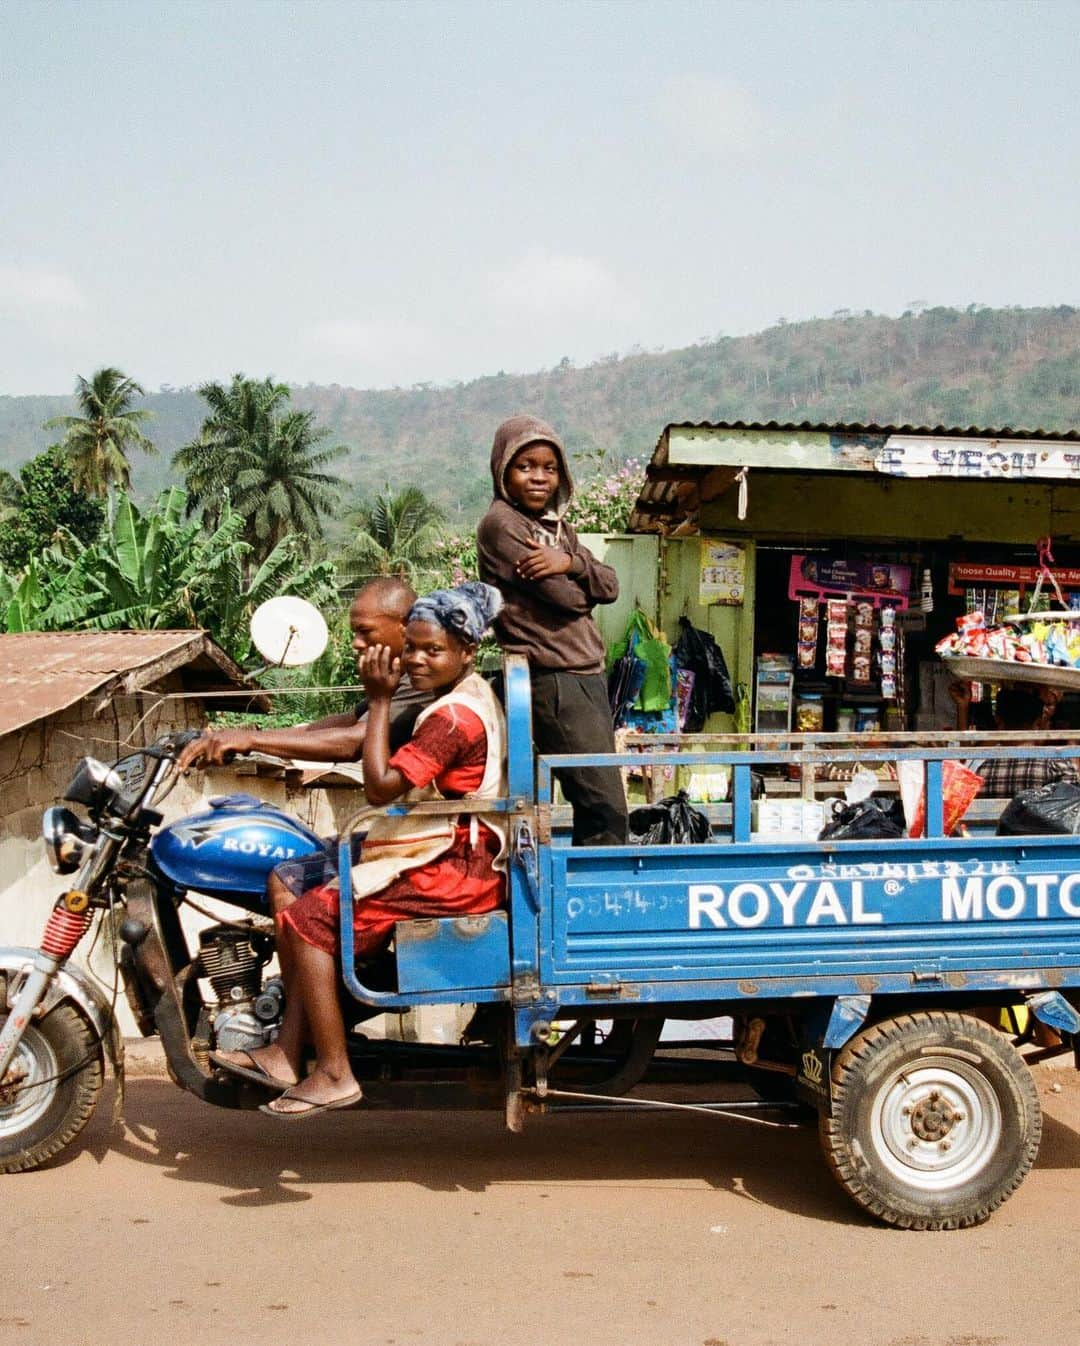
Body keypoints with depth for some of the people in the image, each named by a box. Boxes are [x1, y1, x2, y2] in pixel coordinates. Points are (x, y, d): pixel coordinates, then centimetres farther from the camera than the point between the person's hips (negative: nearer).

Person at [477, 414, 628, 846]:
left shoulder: (558, 526, 19)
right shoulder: (501, 525, -8)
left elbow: (609, 586, 8)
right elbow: (567, 598, -15)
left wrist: (571, 562, -11)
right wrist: (581, 581, 7)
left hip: (587, 676, 9)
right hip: (553, 679, -9)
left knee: (595, 805, 9)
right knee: (606, 809, -12)